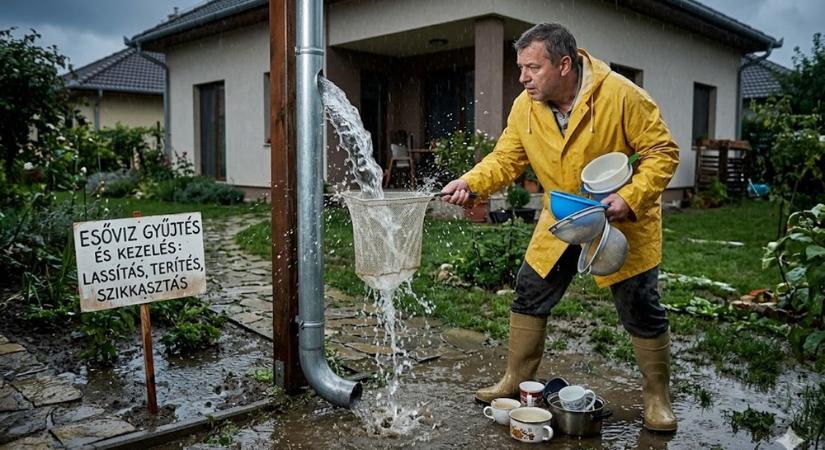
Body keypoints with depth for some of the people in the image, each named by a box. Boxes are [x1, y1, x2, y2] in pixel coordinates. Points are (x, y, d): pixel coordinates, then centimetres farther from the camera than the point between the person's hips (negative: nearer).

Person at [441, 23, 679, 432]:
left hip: (623, 220, -4)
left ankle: (657, 397, 24)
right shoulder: (525, 107, -10)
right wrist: (471, 182, -25)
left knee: (641, 310, 2)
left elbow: (662, 152, -18)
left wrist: (630, 199, -29)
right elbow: (505, 159, -6)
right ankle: (516, 381, 24)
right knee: (529, 295, 6)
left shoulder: (620, 95, -24)